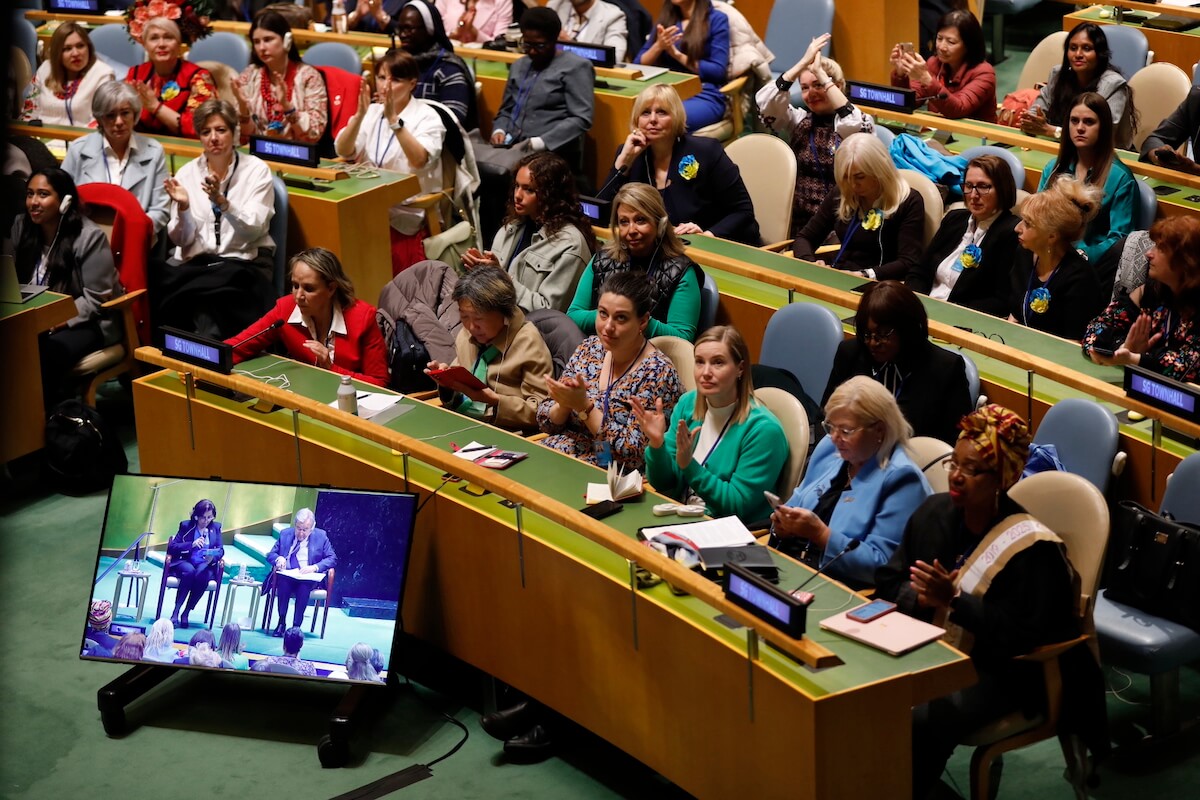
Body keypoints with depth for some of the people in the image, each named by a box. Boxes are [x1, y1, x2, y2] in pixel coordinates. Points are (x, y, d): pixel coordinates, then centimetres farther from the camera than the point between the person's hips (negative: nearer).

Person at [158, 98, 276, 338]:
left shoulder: (256, 170, 1)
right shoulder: (187, 173, 8)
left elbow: (255, 229, -11)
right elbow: (181, 240, 4)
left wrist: (221, 201, -25)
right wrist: (183, 207, -16)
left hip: (245, 261, -3)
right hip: (196, 262, 3)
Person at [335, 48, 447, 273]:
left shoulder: (427, 117, -3)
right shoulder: (371, 112, 12)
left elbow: (419, 160, -23)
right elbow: (343, 152, -4)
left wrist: (393, 119, -32)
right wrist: (360, 115, -20)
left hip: (408, 212, -5)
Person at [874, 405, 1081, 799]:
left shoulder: (1031, 546, -18)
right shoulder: (935, 512, 3)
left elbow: (1025, 635, -20)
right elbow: (888, 581, 10)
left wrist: (954, 598, -26)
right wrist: (919, 598, -14)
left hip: (1000, 672, -6)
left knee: (919, 721, -30)